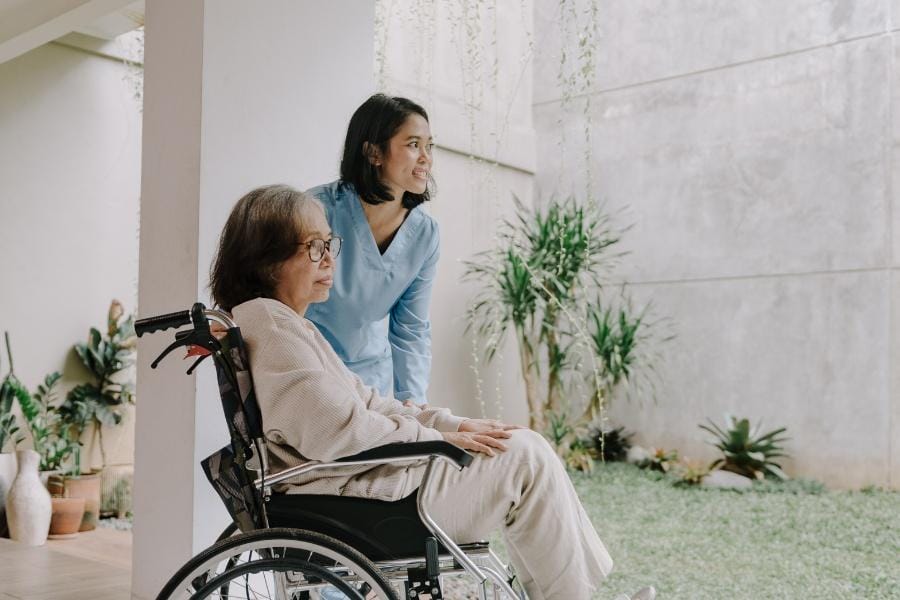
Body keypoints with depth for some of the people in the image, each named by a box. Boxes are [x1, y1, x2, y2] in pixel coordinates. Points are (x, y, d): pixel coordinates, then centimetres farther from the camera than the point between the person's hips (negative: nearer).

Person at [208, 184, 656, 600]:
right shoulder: (267, 322, -15)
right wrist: (438, 439, -12)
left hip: (360, 477, 10)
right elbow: (335, 432, -23)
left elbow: (363, 402, 17)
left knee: (524, 446, 11)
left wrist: (450, 424, 5)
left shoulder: (290, 325, 17)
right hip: (345, 497, -10)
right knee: (526, 460, -6)